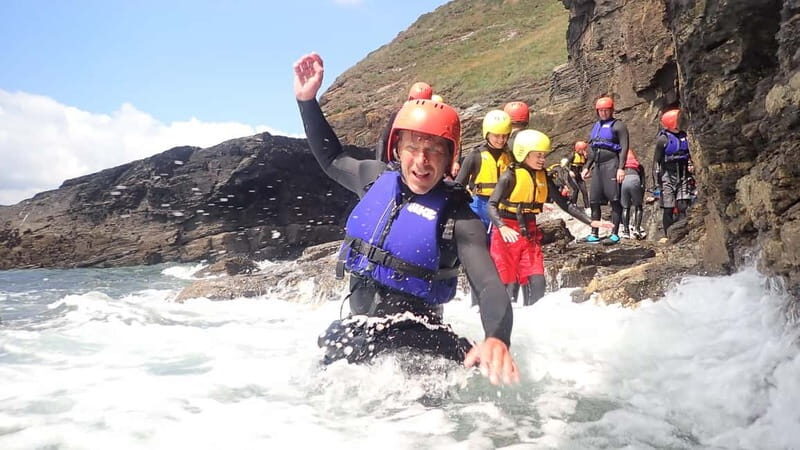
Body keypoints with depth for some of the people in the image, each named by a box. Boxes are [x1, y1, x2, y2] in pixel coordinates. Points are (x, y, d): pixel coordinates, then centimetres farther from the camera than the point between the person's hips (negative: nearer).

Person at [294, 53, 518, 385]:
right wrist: (307, 100, 13)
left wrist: (497, 338, -45)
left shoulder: (457, 217, -13)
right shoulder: (377, 179, 2)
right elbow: (332, 159, 22)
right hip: (356, 331, 5)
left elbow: (490, 286, -23)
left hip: (413, 336, -5)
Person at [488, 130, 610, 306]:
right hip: (507, 234, -5)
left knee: (537, 282, -2)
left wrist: (590, 221, 0)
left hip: (530, 233, 5)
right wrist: (502, 227, -36)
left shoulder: (544, 177, 5)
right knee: (509, 284, -4)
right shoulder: (511, 176, -12)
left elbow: (564, 203, 8)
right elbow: (492, 205, -19)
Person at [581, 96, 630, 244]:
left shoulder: (618, 126, -1)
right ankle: (594, 234, 12)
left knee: (614, 200, -6)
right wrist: (587, 167, 19)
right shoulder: (596, 126, 20)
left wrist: (621, 168, -18)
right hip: (597, 166, 7)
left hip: (611, 164, -7)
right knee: (594, 200, 6)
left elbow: (624, 148, -9)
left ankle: (615, 234, -4)